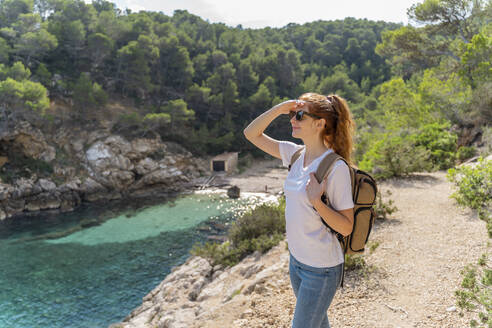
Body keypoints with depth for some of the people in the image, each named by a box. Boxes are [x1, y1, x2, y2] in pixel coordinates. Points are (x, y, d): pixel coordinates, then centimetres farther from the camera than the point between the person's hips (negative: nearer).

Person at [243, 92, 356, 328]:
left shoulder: (336, 168, -22)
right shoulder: (295, 154, -2)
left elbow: (346, 227, -18)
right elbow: (251, 134, 2)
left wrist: (317, 202, -33)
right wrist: (280, 108, -10)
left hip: (322, 267, -6)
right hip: (296, 259, 7)